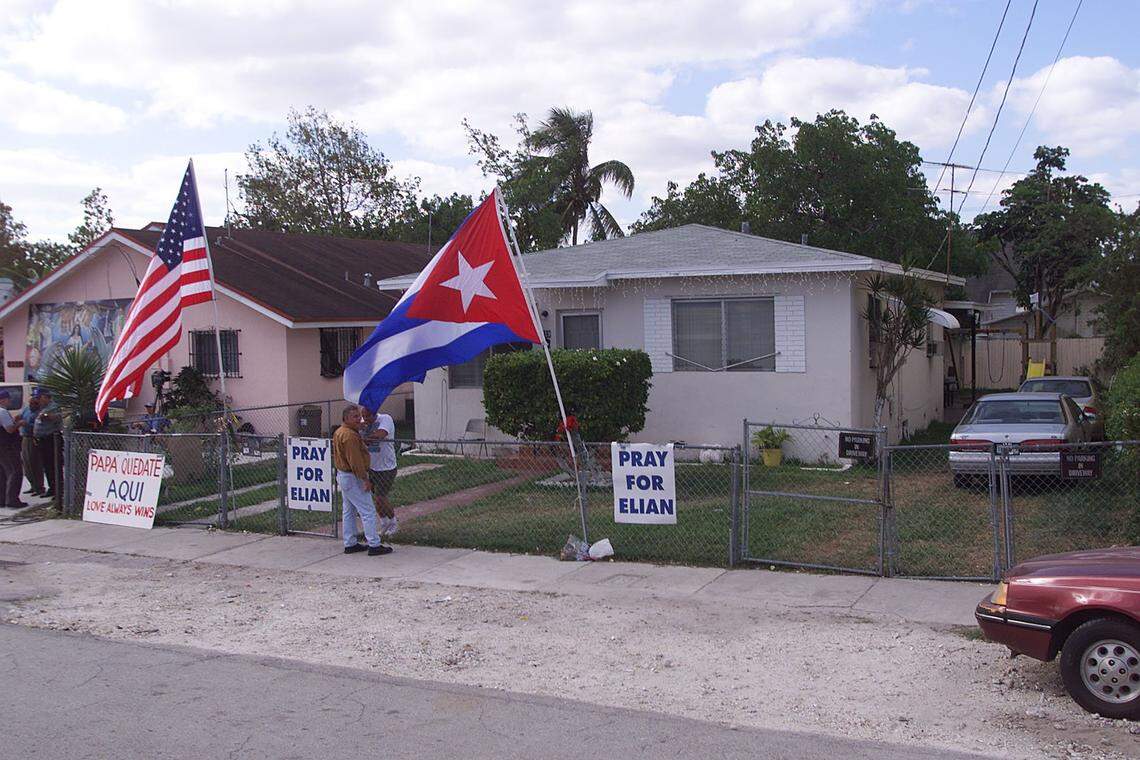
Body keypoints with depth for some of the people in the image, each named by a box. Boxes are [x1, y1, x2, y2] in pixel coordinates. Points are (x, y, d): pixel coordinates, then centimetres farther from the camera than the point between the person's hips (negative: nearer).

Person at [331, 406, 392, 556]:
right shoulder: (350, 436, -22)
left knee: (348, 511, 15)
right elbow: (355, 461, -25)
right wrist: (365, 479, -22)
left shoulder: (339, 432, 11)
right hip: (353, 478, -11)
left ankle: (350, 544, 21)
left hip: (342, 475, 11)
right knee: (368, 511, -7)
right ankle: (374, 545, -6)